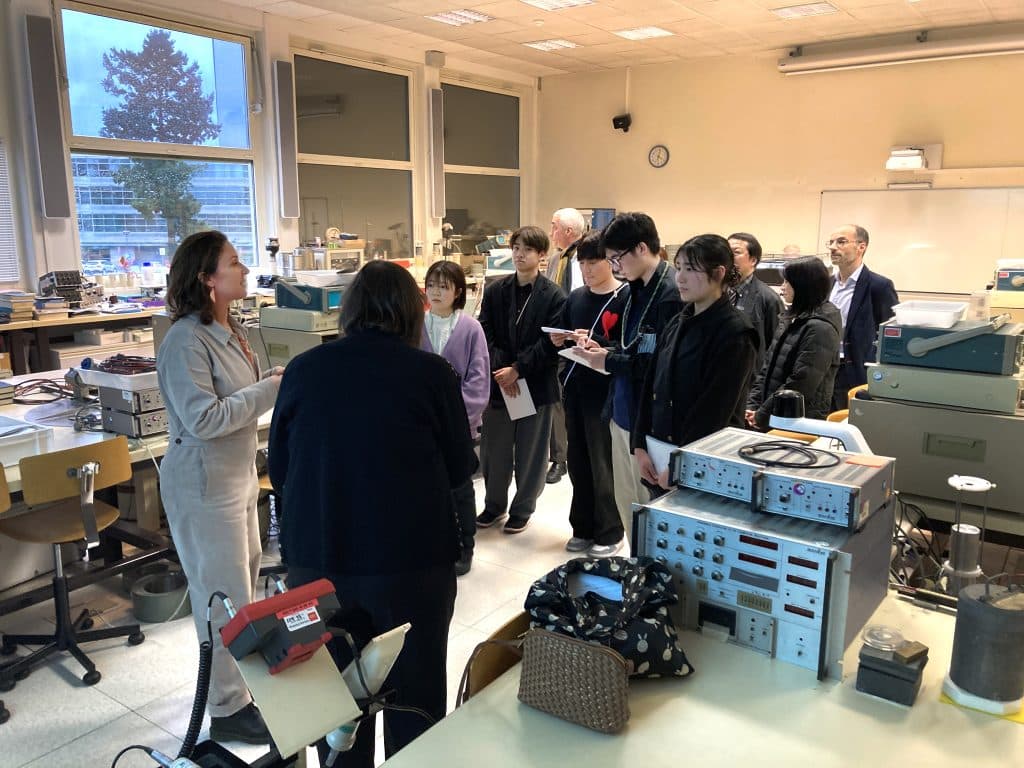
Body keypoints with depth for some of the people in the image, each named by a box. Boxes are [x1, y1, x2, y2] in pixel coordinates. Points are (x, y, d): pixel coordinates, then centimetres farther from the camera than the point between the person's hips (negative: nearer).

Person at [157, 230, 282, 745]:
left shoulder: (229, 330, 7)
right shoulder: (186, 340, -21)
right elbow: (203, 418, -27)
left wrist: (275, 379, 3)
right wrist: (270, 390, -23)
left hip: (238, 475, 10)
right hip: (204, 486, -10)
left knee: (243, 583, 22)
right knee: (224, 597, 1)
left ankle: (241, 676, 41)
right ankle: (229, 710, 17)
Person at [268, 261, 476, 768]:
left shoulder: (302, 369, -2)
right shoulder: (431, 372, -10)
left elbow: (278, 470, 8)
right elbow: (460, 468, 1)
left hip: (315, 560, 3)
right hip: (412, 559, -2)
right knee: (414, 694, 15)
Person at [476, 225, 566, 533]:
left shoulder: (554, 296, -6)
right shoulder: (495, 291, 4)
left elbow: (551, 342, -11)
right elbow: (485, 335, 0)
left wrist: (517, 369, -17)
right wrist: (500, 371, -13)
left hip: (536, 384, -3)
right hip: (498, 382, 3)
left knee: (530, 451, 9)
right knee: (494, 449, 12)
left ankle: (523, 508, 27)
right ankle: (494, 505, 31)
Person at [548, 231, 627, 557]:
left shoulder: (627, 297, -8)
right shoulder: (575, 297, 12)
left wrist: (596, 343, -25)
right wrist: (560, 341, -1)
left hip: (606, 393, -6)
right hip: (575, 390, 6)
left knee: (603, 465, 2)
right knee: (578, 463, 12)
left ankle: (610, 533, 17)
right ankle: (583, 528, 26)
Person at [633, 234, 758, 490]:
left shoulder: (735, 334, -12)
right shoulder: (678, 324, 10)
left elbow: (714, 409, -17)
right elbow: (651, 386, 8)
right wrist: (640, 446, 1)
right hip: (659, 454, 6)